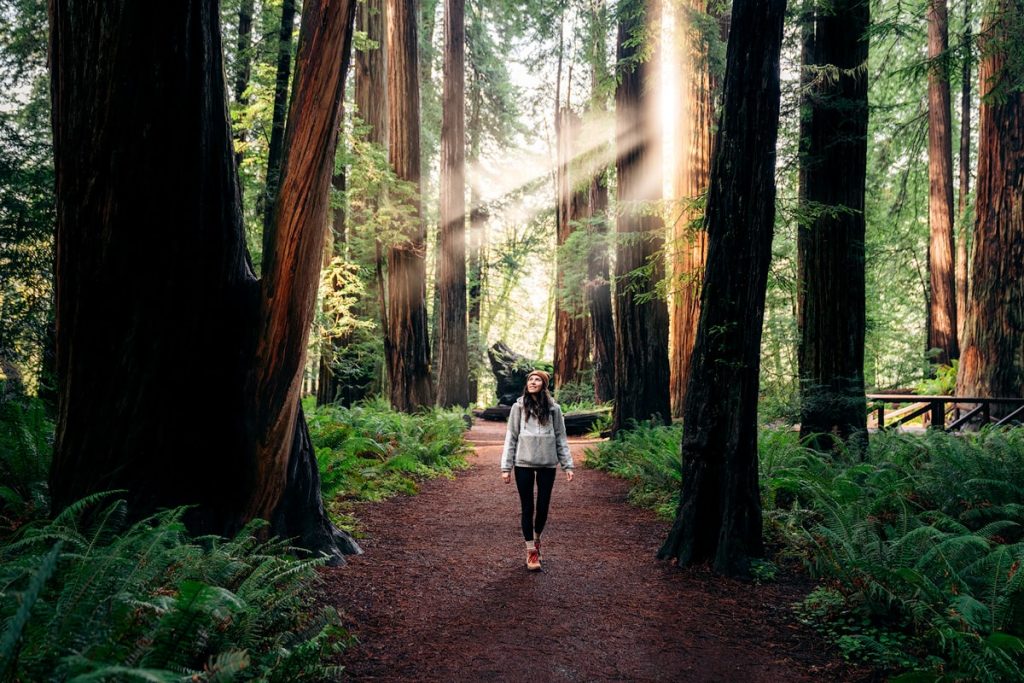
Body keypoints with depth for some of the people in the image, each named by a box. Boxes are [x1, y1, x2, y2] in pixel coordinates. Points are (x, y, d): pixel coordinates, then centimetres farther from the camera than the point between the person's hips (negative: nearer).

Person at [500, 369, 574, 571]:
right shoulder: (519, 407, 2)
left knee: (543, 506, 8)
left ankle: (536, 539, 34)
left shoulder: (553, 408, 4)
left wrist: (568, 465, 1)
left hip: (547, 464, 1)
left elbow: (561, 438, 7)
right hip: (524, 464, -1)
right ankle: (531, 551, 10)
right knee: (528, 508, 2)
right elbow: (511, 438, 2)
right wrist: (506, 467, -4)